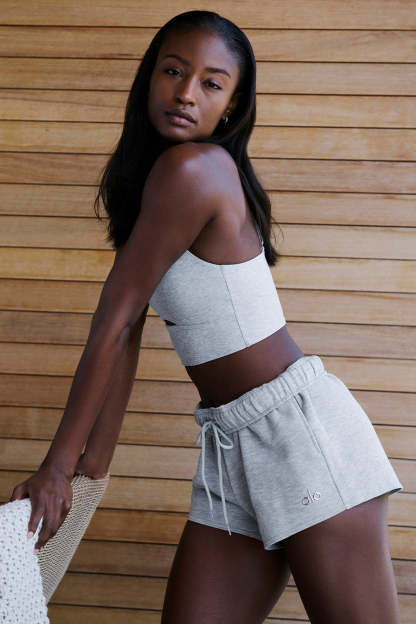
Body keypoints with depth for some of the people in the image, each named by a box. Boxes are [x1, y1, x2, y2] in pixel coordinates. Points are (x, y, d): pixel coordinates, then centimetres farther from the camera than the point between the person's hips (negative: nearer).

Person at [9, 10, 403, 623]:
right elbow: (124, 332, 11)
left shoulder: (191, 168, -16)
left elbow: (114, 322, -14)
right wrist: (93, 465, 10)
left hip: (299, 427, -8)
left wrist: (56, 468, -9)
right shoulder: (143, 181, 12)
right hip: (231, 443, 9)